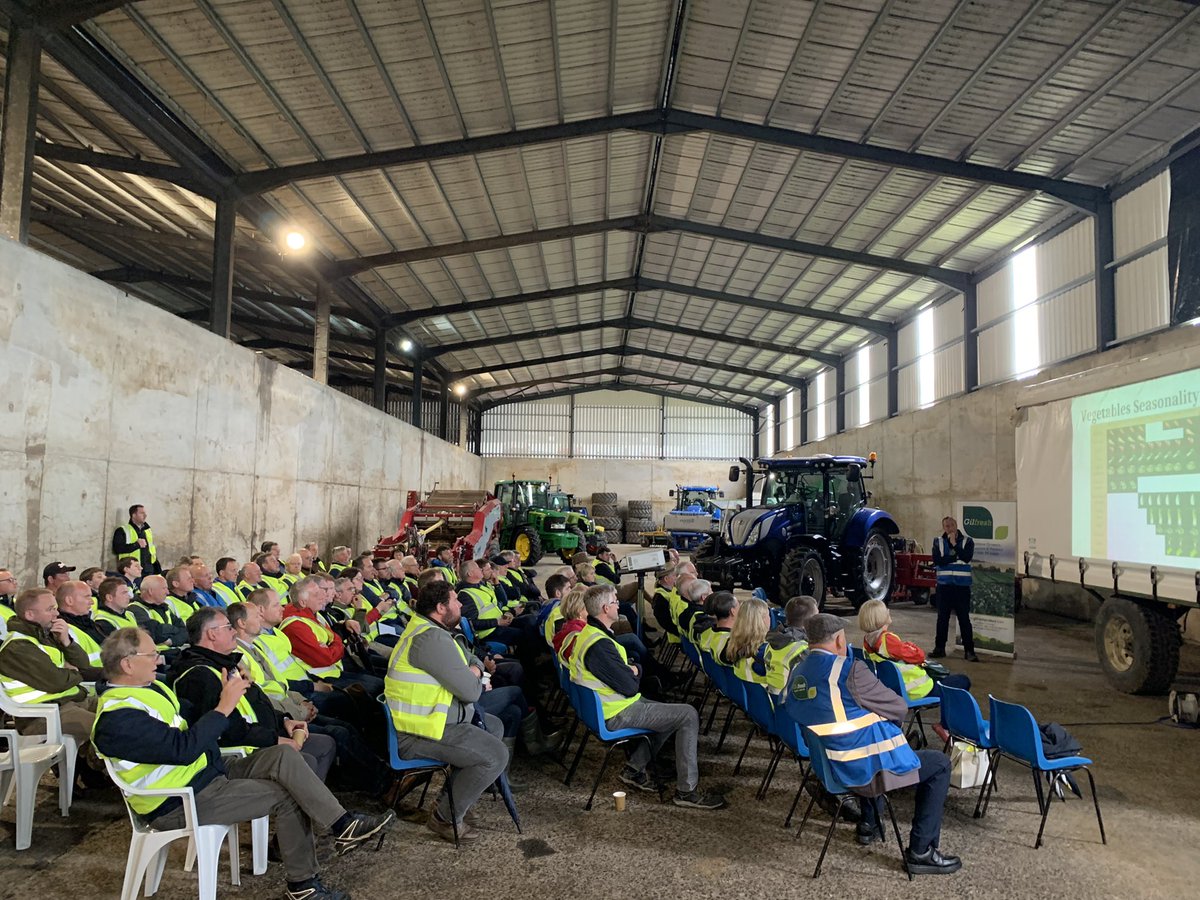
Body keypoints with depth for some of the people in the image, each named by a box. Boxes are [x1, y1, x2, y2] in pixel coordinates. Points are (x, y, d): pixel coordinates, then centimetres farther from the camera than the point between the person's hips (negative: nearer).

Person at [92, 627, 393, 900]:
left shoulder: (149, 688, 10)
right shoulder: (118, 717, -21)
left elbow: (192, 727, 17)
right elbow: (184, 748, -29)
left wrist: (225, 696, 1)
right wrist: (224, 707, -22)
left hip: (208, 772, 9)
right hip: (180, 802, -9)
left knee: (284, 756, -9)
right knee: (285, 795, -13)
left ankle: (344, 825, -10)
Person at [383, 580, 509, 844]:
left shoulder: (425, 629, 11)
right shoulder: (432, 639, -24)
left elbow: (458, 679, 18)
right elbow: (469, 690, -23)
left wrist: (472, 676, -3)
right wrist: (475, 674, -1)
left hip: (419, 720, 11)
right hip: (417, 735, -11)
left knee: (494, 726, 22)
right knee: (496, 755, -16)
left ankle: (455, 796, 24)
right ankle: (447, 817, -1)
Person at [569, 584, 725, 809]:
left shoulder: (588, 634, 7)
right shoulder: (599, 645, -26)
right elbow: (630, 687, -22)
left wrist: (633, 671, -7)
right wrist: (634, 674, -1)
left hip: (603, 707, 10)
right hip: (617, 715, -10)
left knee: (670, 712, 22)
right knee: (688, 715, -8)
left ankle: (635, 768, 19)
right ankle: (687, 790, -2)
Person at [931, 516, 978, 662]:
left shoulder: (967, 541, 2)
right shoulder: (938, 541, 6)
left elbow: (967, 557, -16)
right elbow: (937, 560, -8)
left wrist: (954, 543, -16)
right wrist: (957, 557, -12)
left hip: (962, 586, -2)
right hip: (944, 585, 2)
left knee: (964, 619, -2)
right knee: (942, 618, 9)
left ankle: (969, 651, 3)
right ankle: (939, 648, 18)